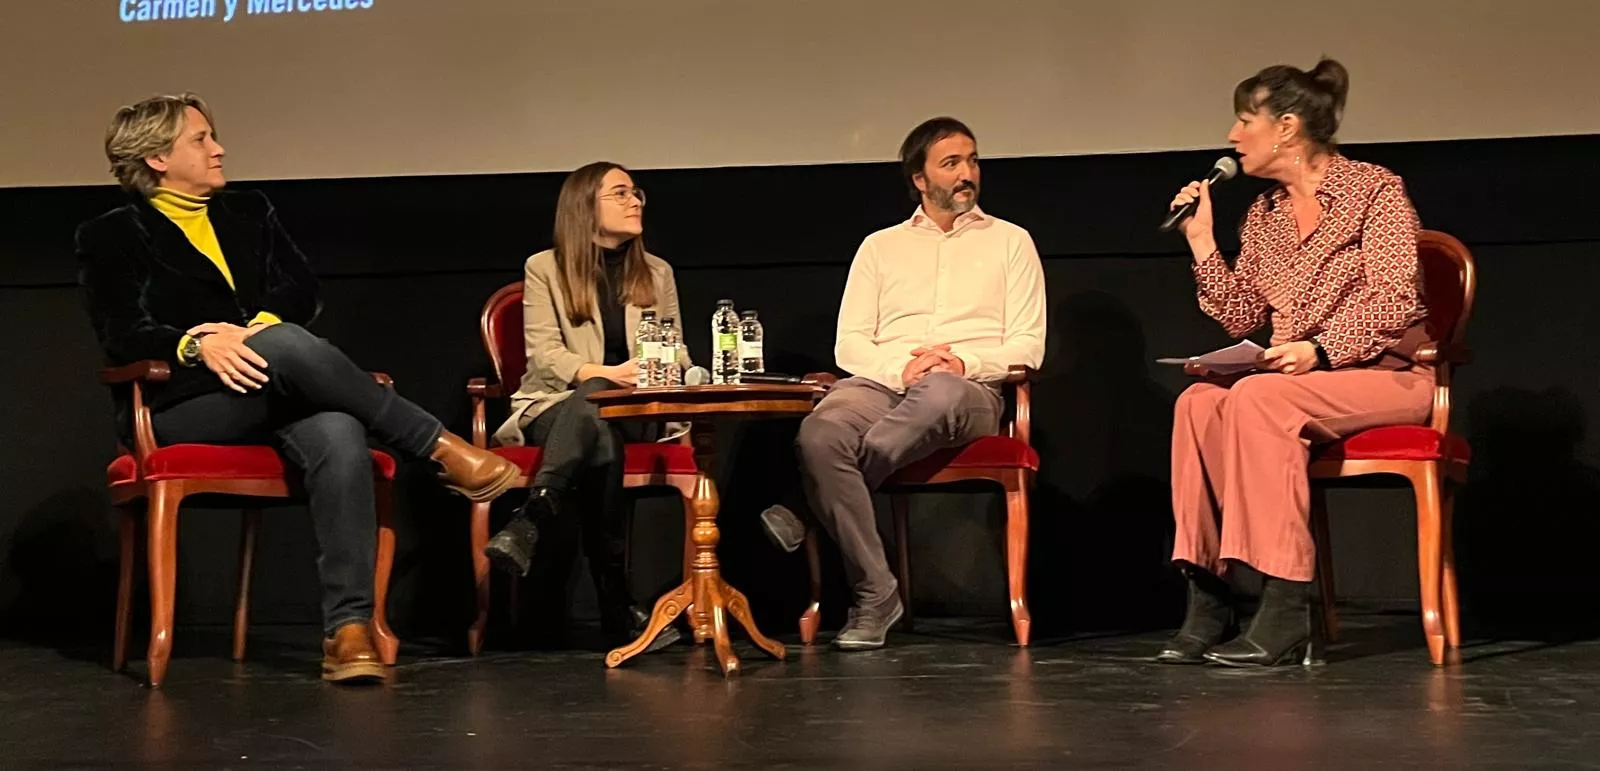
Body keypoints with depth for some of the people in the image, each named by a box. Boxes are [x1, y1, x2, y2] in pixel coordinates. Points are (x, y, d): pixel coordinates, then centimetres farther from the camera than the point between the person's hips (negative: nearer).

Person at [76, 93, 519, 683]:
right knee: (285, 345, -37)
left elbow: (302, 291, 9)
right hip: (182, 405, -4)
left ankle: (349, 627, -41)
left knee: (340, 437, -34)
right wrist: (197, 344, -24)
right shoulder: (109, 236, 10)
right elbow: (122, 334, -5)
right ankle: (440, 448, -26)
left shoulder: (250, 214, 23)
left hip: (275, 391, 4)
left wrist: (251, 329, -13)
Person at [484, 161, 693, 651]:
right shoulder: (545, 269, 7)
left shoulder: (657, 273, 19)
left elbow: (677, 354, 15)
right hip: (557, 405, -2)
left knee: (593, 412, -38)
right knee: (600, 441, -40)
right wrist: (605, 374, -24)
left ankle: (529, 526, -57)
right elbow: (543, 354, -6)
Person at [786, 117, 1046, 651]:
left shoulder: (1009, 241, 18)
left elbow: (1029, 346, 8)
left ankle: (811, 508, -29)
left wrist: (965, 362, -11)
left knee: (940, 391, -42)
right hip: (881, 384, 2)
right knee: (819, 434, -34)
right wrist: (899, 367, -11)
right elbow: (849, 344, 11)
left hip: (969, 392, -1)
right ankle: (875, 595, -28)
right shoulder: (880, 246, 22)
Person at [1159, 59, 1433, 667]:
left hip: (1385, 374, -6)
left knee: (1257, 398, -33)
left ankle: (1287, 615, -35)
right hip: (1301, 382, 6)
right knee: (1199, 402, -25)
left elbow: (1395, 301, -13)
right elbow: (1240, 318, 14)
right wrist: (1202, 242, 6)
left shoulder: (1374, 190, -3)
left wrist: (1321, 349, -26)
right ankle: (1207, 599, -27)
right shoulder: (1263, 215, 16)